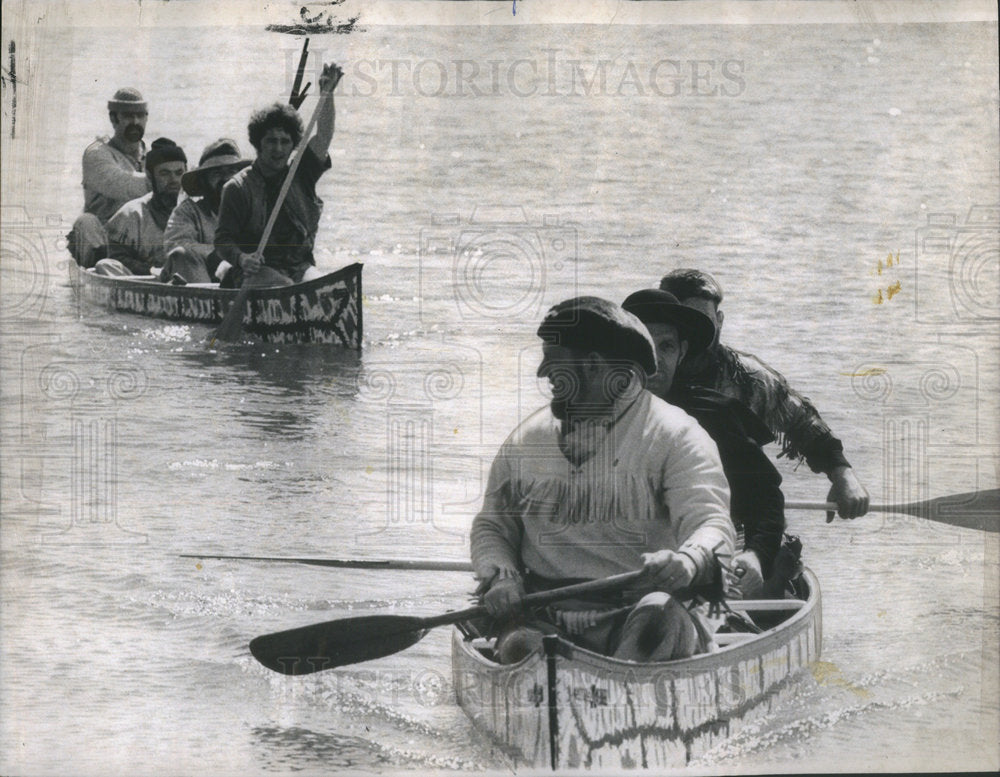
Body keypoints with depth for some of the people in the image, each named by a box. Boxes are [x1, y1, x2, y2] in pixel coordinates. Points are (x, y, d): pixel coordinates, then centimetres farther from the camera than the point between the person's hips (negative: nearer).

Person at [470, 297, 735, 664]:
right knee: (520, 647, -30)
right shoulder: (526, 440, 18)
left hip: (634, 609, -3)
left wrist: (687, 563, -36)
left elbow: (711, 523, -11)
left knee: (657, 623, -37)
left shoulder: (674, 435, 2)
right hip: (542, 616, 3)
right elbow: (492, 525, 24)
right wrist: (497, 576, -1)